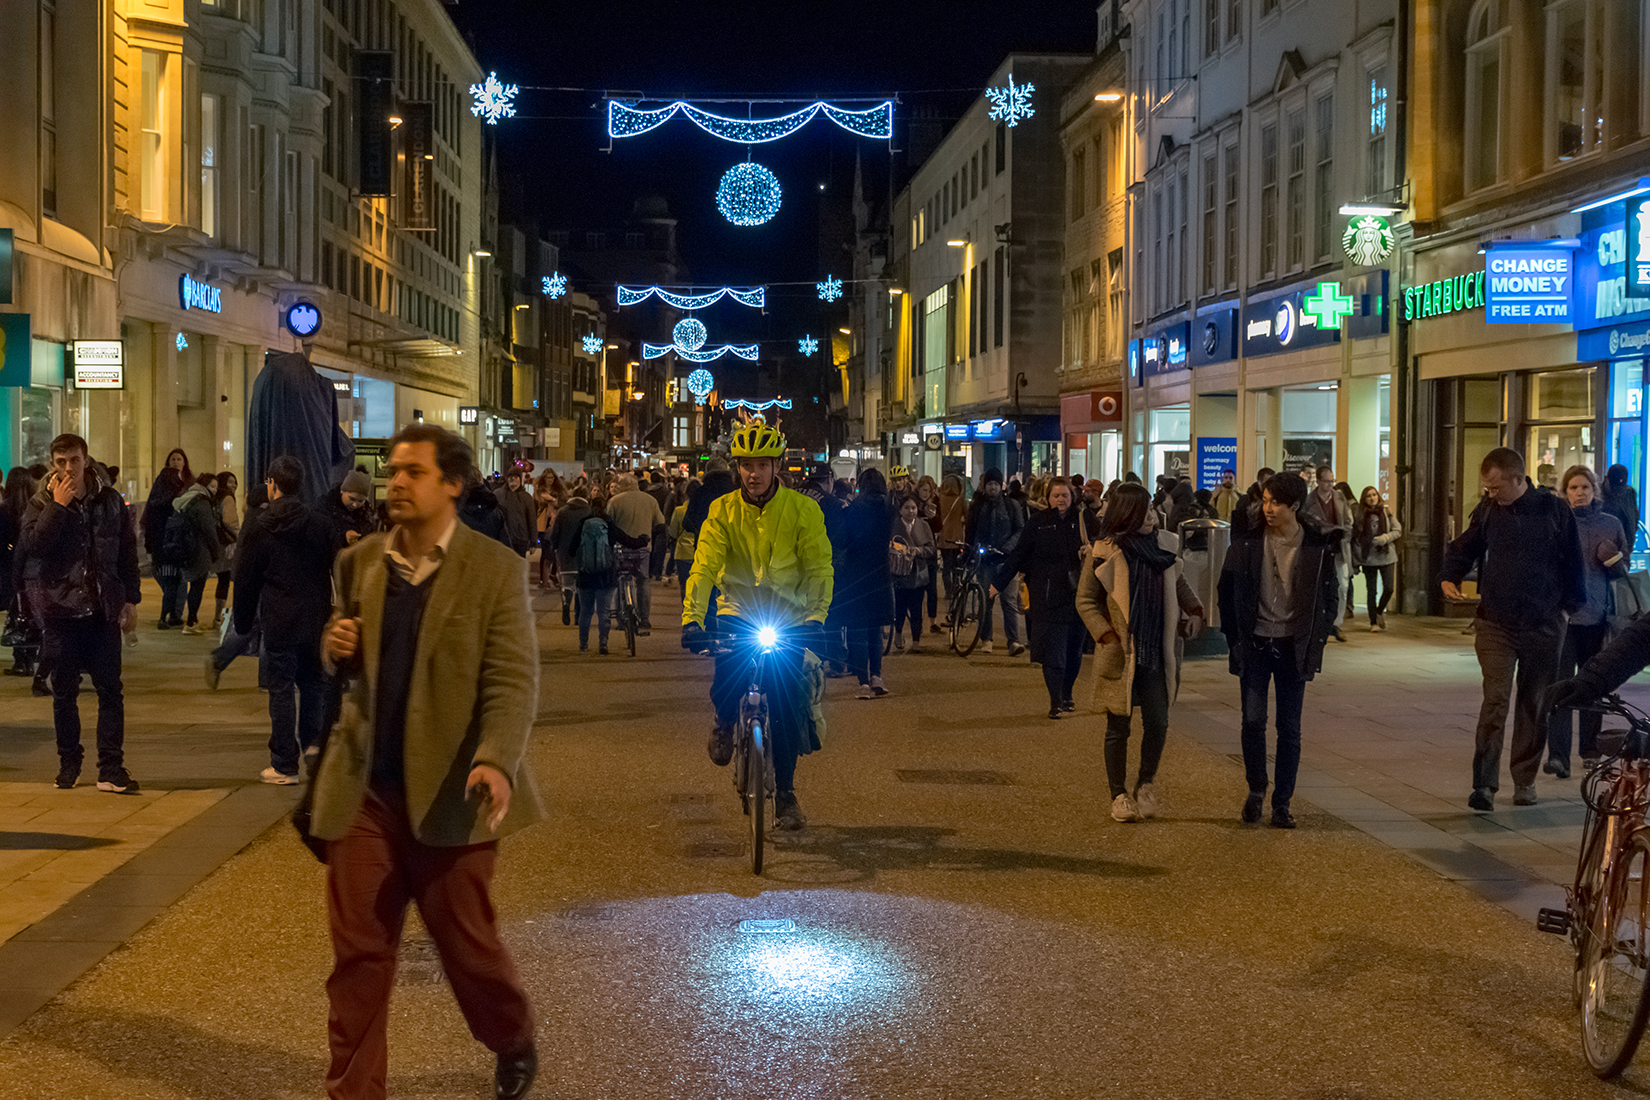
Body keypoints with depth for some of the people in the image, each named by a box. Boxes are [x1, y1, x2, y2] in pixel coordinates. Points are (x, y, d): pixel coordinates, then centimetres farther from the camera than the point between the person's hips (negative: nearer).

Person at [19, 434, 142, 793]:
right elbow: (31, 545, -16)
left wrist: (131, 599, 7)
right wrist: (58, 506, -17)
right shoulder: (41, 504, 1)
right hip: (60, 610, -1)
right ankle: (69, 763, 22)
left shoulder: (109, 501, 5)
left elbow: (127, 551, 11)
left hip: (102, 611, 1)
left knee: (111, 690, -3)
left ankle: (111, 770, 0)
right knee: (64, 693, 8)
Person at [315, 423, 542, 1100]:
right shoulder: (358, 563, 9)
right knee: (357, 954, 4)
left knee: (467, 944, 9)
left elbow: (514, 678, -11)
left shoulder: (495, 568, -6)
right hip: (364, 789, 4)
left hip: (449, 791, -3)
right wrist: (337, 648, -4)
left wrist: (497, 760, -28)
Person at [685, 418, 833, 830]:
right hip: (740, 610, 0)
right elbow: (704, 566, -16)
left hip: (789, 616, 0)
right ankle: (725, 722, 9)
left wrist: (816, 617, -29)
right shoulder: (723, 511, -8)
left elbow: (819, 567, -13)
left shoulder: (802, 509, -10)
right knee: (728, 670, -27)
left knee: (787, 705, -5)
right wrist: (692, 618, -30)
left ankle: (785, 793, 12)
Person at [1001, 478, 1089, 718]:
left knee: (1074, 649, 8)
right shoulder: (1037, 523, 4)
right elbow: (1019, 554, 7)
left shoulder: (1082, 520, 6)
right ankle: (1055, 701, -6)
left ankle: (1067, 694, 26)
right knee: (1053, 650, -8)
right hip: (1047, 597, -2)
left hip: (1076, 595, 2)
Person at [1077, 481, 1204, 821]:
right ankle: (1120, 795, 19)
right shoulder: (1104, 552, -7)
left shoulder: (1165, 545, 5)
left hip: (1157, 653, 3)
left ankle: (1146, 783, 21)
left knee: (1158, 723, -3)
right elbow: (1085, 600, -2)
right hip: (1120, 654, -3)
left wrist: (1194, 610, 7)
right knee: (1118, 727, 6)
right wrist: (1107, 636, -12)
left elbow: (1178, 582, 23)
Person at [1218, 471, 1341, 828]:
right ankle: (1256, 789, 18)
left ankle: (1282, 802, 13)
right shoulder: (1248, 540, -4)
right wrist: (1234, 637, 0)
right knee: (1253, 720, -4)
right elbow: (1228, 590, 4)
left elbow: (1330, 596, 5)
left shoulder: (1318, 544, -5)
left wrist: (1316, 641, -1)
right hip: (1255, 642, 0)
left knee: (1289, 727, 3)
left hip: (1294, 647, 0)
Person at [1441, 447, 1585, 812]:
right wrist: (1448, 577, -4)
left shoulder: (1555, 510, -3)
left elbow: (1573, 561, 5)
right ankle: (1484, 785, -13)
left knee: (1535, 703, 10)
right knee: (1495, 700, -11)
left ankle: (1525, 779, 22)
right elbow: (1463, 549, 14)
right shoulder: (1488, 511, 2)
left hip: (1543, 624, 0)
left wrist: (1571, 604, 2)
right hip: (1496, 624, 0)